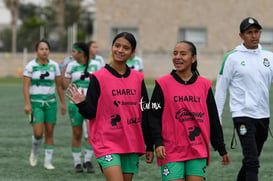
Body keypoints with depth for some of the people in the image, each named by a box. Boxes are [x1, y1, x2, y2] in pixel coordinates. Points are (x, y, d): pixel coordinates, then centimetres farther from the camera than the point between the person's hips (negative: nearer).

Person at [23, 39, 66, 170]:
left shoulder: (54, 66, 5)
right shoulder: (30, 66, -3)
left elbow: (59, 86, 10)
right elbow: (26, 86, -7)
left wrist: (63, 103, 7)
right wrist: (27, 104, -17)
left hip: (50, 102, 3)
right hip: (35, 102, -3)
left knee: (49, 133, 1)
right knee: (38, 133, -11)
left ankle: (48, 161, 8)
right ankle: (35, 152, 20)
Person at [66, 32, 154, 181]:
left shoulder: (138, 78, 7)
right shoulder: (98, 77, -4)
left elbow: (145, 114, 11)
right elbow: (91, 113, -3)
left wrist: (149, 146, 11)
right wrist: (81, 104, -25)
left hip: (132, 144, 4)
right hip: (107, 144, -4)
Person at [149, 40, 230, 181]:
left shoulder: (204, 85, 9)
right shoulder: (163, 84, 2)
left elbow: (214, 120, 14)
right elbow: (154, 117, 0)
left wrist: (222, 149, 15)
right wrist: (158, 143, -13)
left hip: (198, 151, 2)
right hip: (171, 152, -2)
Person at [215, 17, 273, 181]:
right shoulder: (232, 58, -2)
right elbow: (221, 89, 2)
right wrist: (216, 118, 0)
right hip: (243, 115, -5)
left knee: (251, 161, 14)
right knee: (252, 162, -15)